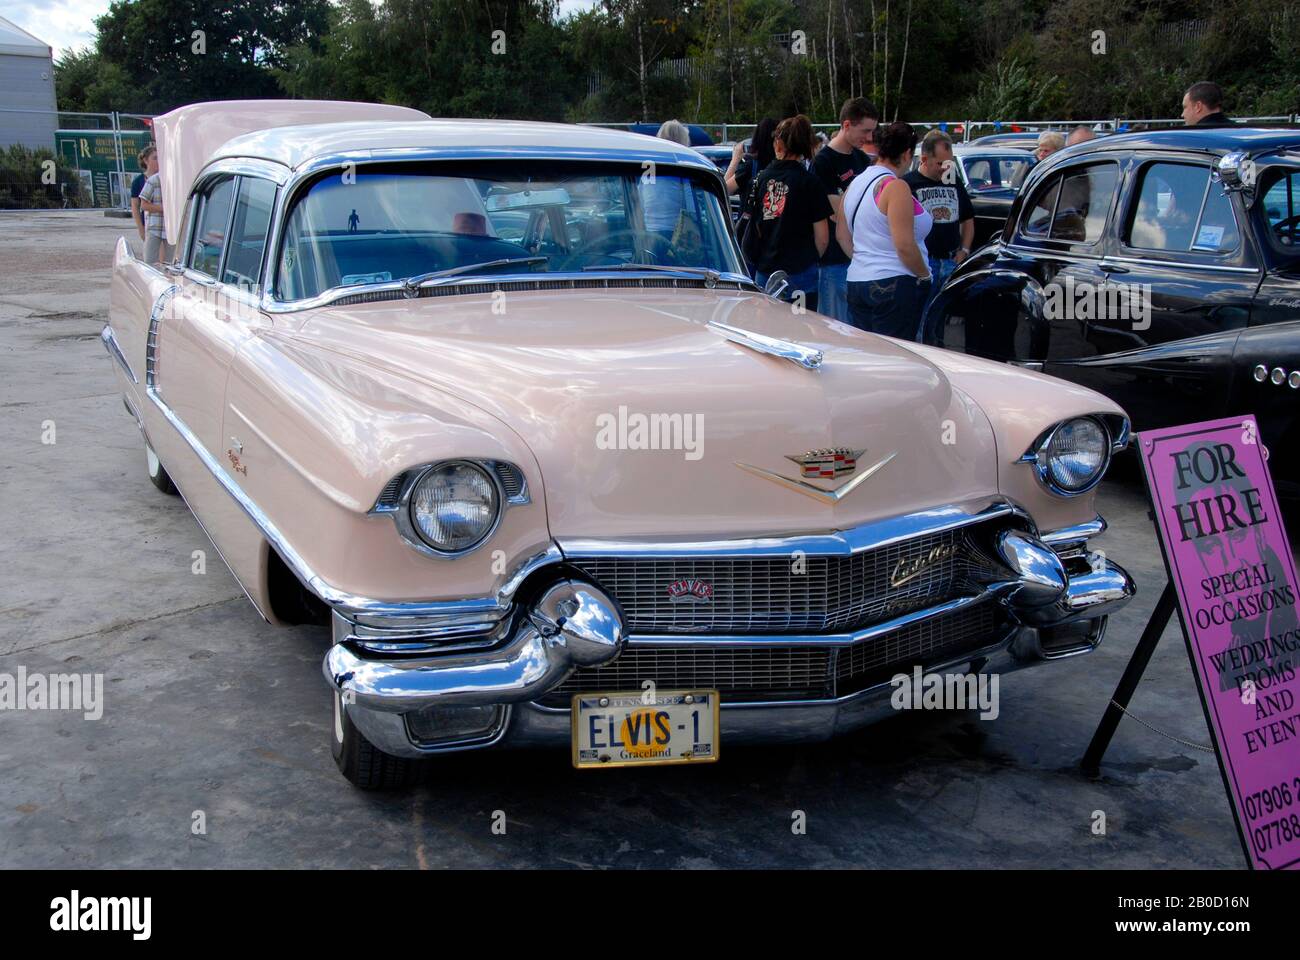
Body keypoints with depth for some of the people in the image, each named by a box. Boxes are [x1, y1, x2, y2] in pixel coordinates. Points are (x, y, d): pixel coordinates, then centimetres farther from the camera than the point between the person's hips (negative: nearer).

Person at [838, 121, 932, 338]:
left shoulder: (856, 183, 12)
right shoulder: (896, 186, -13)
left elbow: (842, 235, 18)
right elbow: (905, 246, -18)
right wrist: (924, 275, -4)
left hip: (856, 282, 8)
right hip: (893, 285, -8)